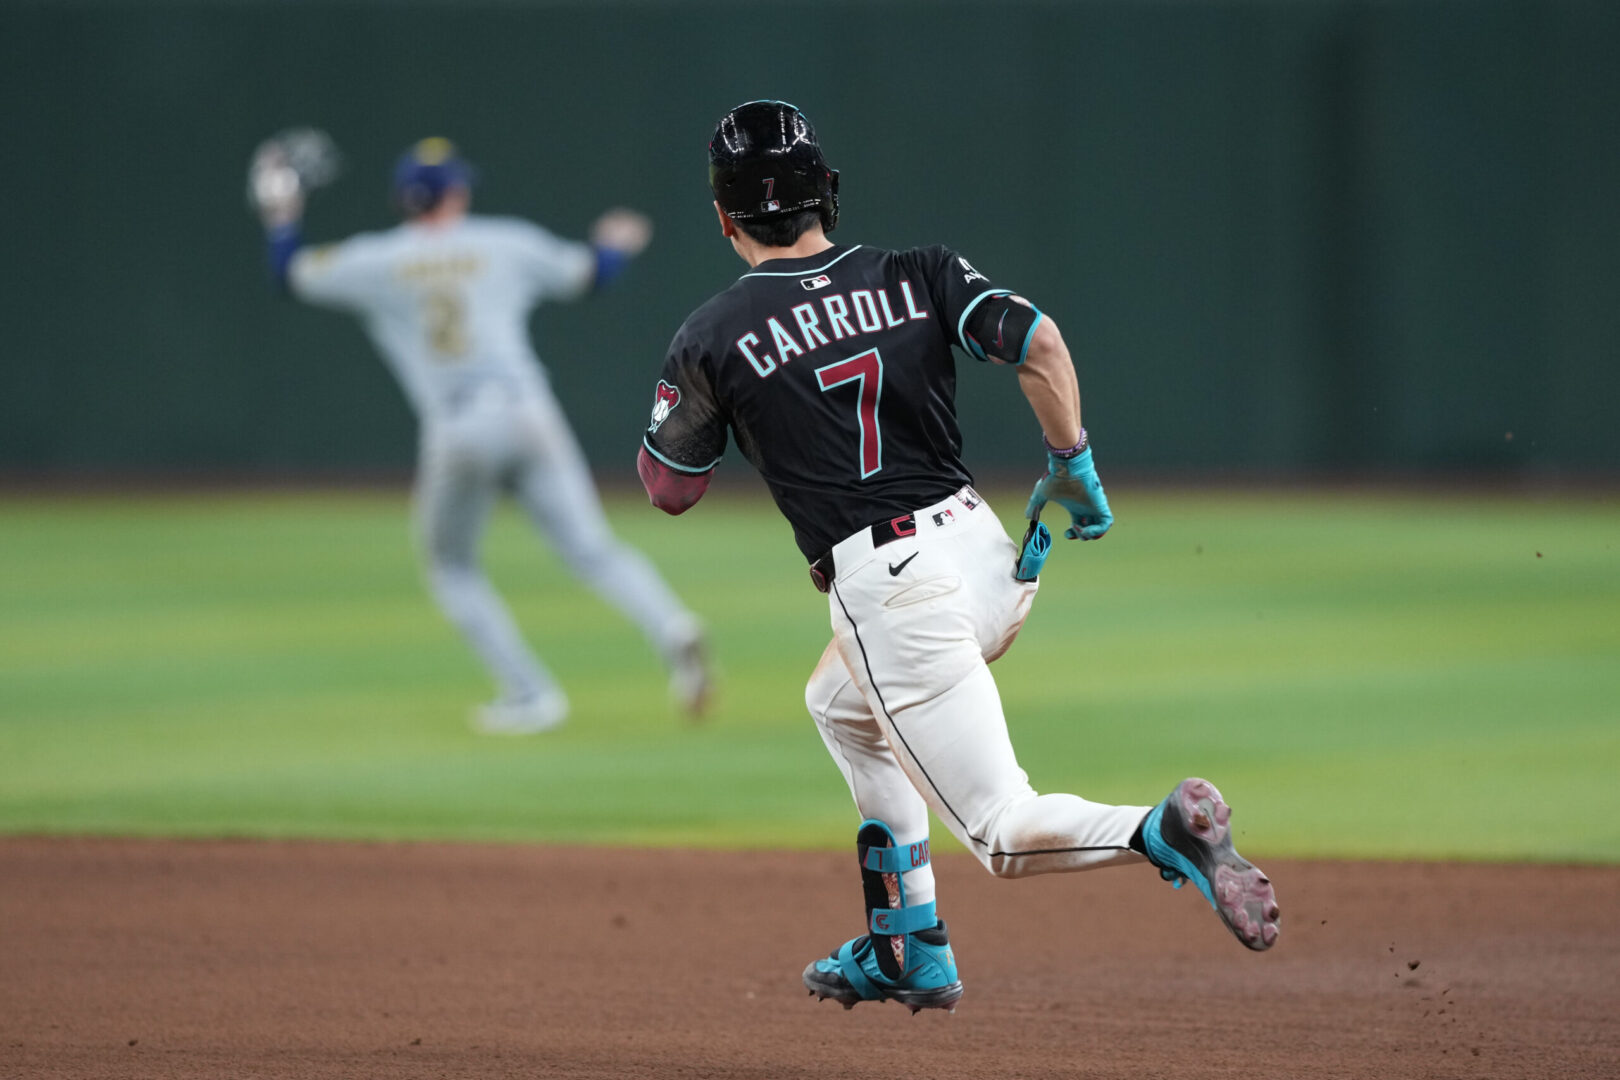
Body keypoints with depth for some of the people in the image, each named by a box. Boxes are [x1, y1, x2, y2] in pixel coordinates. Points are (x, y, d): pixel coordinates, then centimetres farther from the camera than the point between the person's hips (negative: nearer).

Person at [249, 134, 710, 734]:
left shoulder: (373, 262, 10)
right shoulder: (506, 245, 12)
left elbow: (291, 274, 22)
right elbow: (587, 274, 24)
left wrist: (281, 218, 40)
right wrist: (615, 246, 46)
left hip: (455, 434, -1)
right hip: (531, 415, 1)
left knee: (452, 570, 18)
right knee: (591, 549, -3)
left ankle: (529, 693, 6)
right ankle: (671, 630, -29)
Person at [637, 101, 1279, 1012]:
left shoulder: (713, 340, -1)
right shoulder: (916, 277, 7)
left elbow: (670, 492, 11)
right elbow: (1038, 340, -8)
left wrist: (679, 408, 29)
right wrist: (1073, 466, 2)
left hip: (892, 591, -6)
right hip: (990, 553, 6)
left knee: (1005, 833, -2)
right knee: (842, 702, 33)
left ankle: (1168, 832, -32)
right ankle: (908, 951, 30)